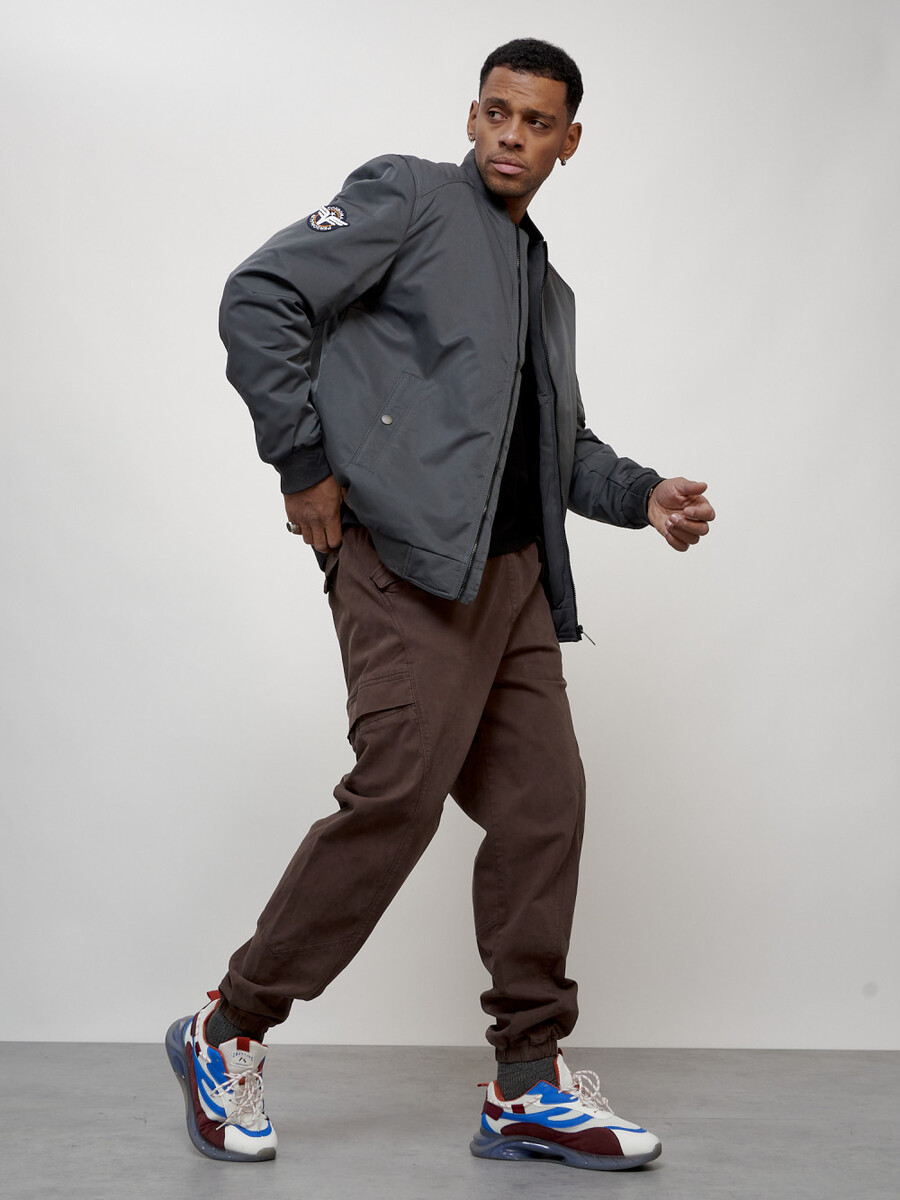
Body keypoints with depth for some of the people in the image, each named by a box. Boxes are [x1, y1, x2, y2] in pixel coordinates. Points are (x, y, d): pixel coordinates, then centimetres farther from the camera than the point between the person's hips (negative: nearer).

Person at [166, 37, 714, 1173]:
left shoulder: (549, 287, 27)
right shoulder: (409, 195, 4)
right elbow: (258, 298, -7)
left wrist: (644, 495, 10)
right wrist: (306, 465, -11)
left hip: (515, 573, 8)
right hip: (410, 561, -8)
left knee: (543, 806, 3)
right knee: (401, 793, -15)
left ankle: (529, 1087, 14)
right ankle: (227, 1035, 3)